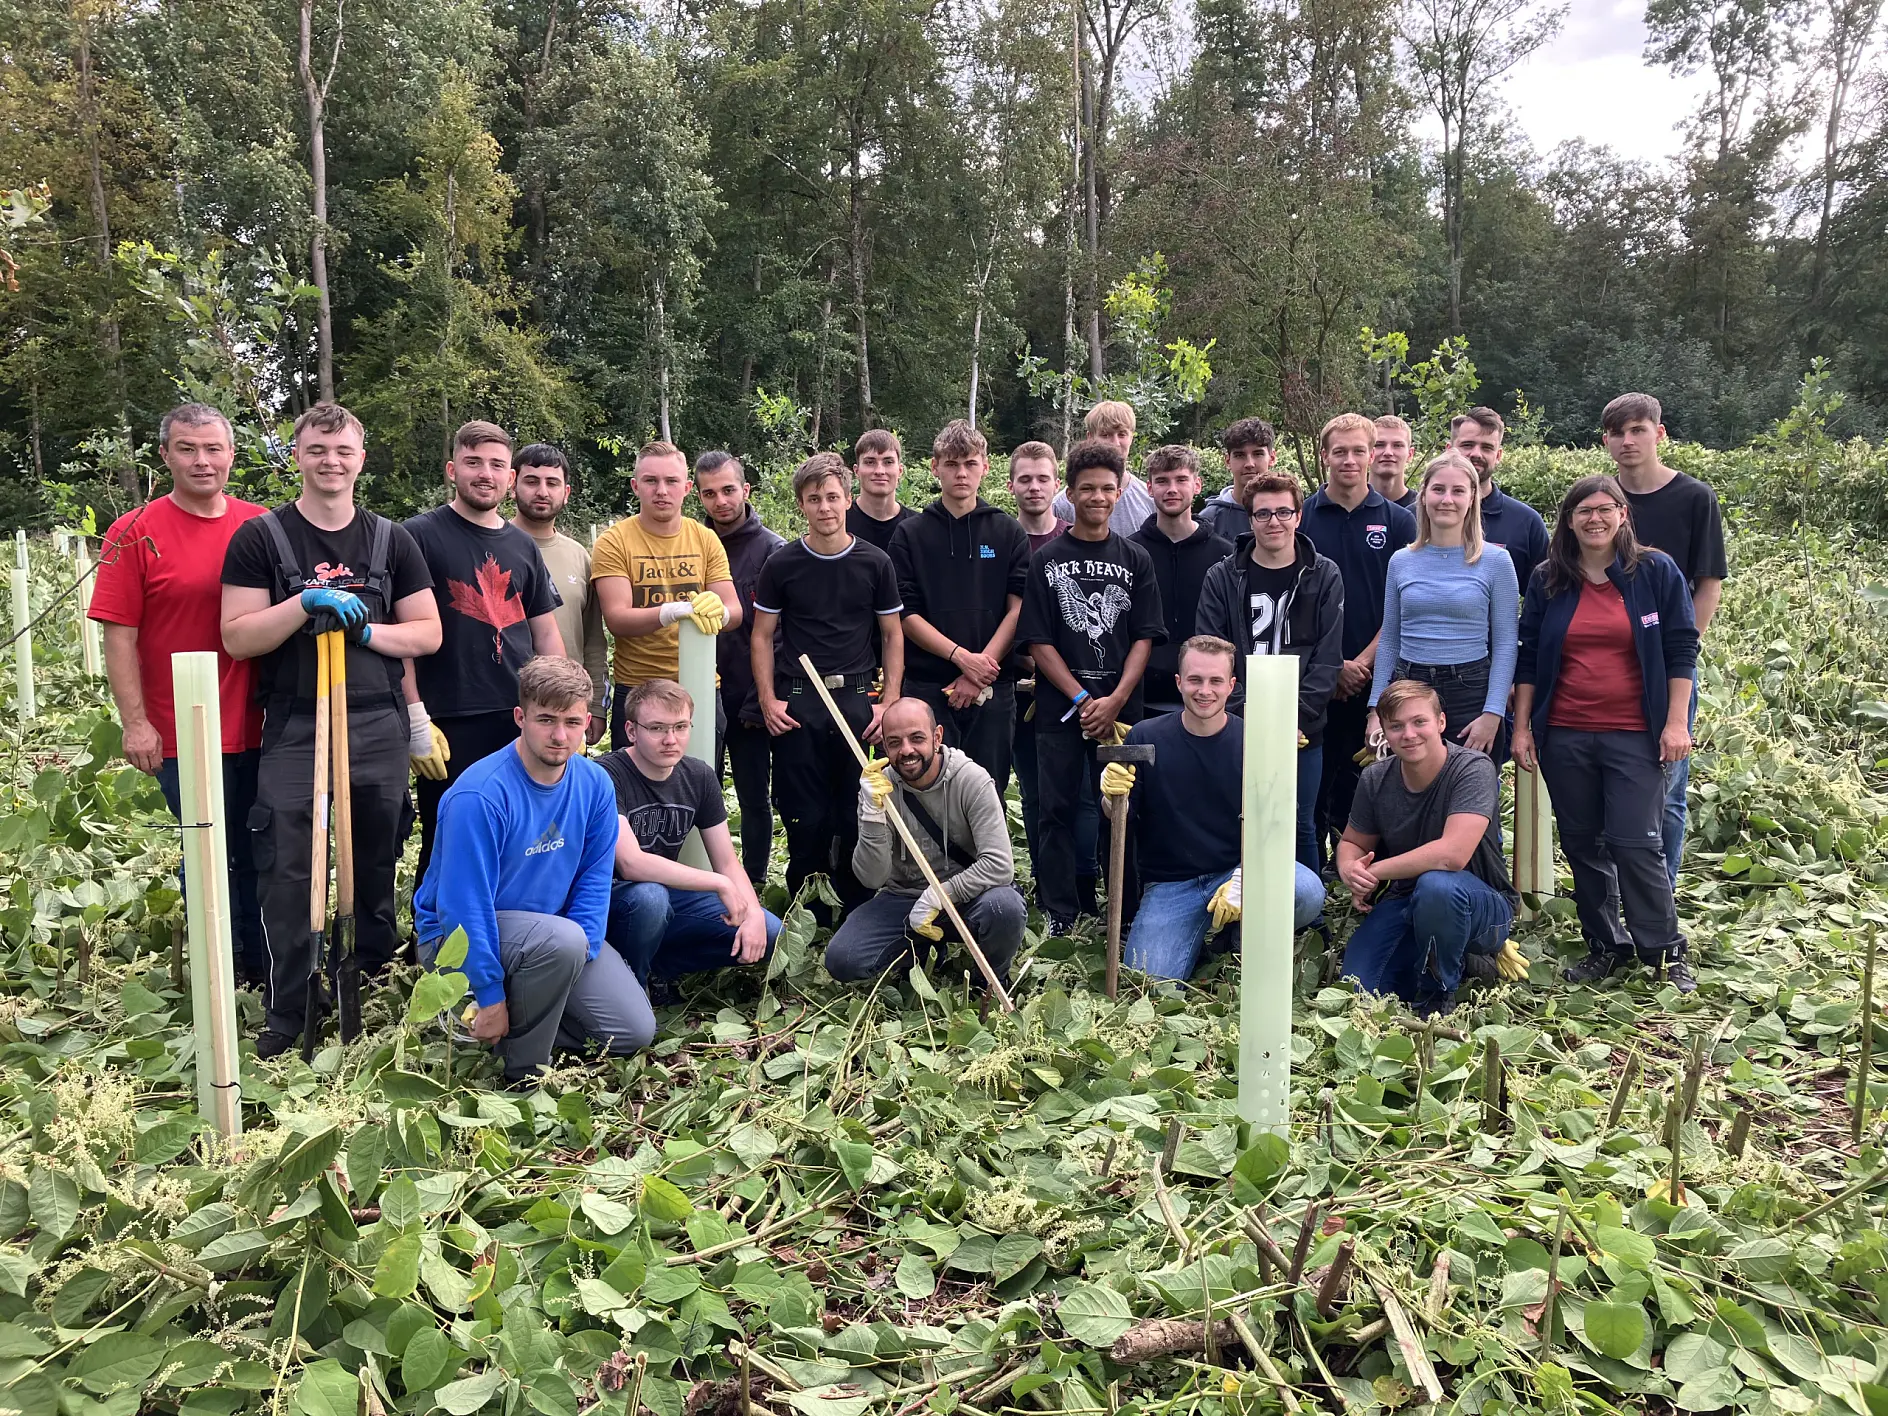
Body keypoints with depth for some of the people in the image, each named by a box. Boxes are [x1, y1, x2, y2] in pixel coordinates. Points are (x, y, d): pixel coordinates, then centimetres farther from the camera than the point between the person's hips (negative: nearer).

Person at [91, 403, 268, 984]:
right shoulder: (135, 533, -4)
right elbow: (119, 635, -5)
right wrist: (135, 722, -10)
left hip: (259, 728, 3)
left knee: (259, 855, 12)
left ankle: (263, 972, 28)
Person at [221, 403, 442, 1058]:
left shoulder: (392, 540, 10)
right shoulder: (261, 537, 3)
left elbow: (428, 634, 8)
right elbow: (237, 637, -3)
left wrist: (366, 630, -9)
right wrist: (305, 602, -16)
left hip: (378, 728, 2)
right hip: (293, 731, -2)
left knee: (376, 874, 10)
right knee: (288, 879, -6)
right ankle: (286, 1018, 6)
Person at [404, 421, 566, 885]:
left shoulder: (523, 546, 15)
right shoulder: (421, 535, -1)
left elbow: (546, 633, 18)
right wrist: (416, 720, -12)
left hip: (522, 723, 5)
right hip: (450, 727, -5)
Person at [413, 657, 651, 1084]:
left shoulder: (594, 784, -6)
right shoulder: (479, 795, -25)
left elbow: (594, 876, -1)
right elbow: (463, 905, -24)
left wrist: (579, 956, -14)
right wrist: (490, 996, -21)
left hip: (552, 926, 6)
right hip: (459, 935, -6)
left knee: (634, 1031, -8)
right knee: (562, 939, -37)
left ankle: (518, 1023, 12)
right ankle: (523, 1071, -13)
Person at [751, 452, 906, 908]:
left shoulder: (875, 562, 4)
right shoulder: (781, 564, 3)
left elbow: (892, 635, 8)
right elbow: (762, 635, 8)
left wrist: (889, 702, 0)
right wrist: (768, 700, -2)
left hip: (858, 699, 0)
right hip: (797, 703, 0)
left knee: (856, 818, 3)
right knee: (805, 819, 3)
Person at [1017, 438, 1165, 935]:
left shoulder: (1135, 560, 7)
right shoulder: (1046, 560, 4)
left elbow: (1144, 638, 2)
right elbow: (1038, 642, -1)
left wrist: (1116, 700, -11)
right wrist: (1083, 700, -10)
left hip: (1120, 709, 1)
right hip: (1059, 708, 0)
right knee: (1056, 810, 2)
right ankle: (1058, 918, 10)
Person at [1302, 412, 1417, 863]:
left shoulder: (1398, 522, 6)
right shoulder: (1302, 518, 5)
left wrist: (1363, 663, -9)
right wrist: (1331, 667, -7)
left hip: (1376, 680, 0)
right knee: (1313, 789, 3)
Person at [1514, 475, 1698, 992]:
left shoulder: (1657, 572, 0)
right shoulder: (1548, 580, 7)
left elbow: (1680, 651, 1)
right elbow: (1528, 658, 10)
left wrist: (1676, 723, -6)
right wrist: (1522, 726, 5)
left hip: (1635, 736, -3)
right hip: (1565, 736, 3)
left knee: (1636, 844, -6)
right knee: (1581, 844, 8)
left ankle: (1666, 953, 10)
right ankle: (1605, 946, 21)